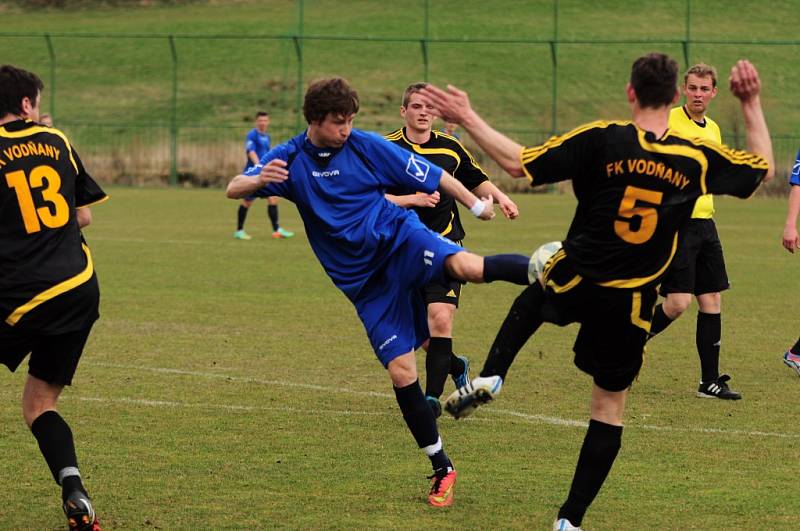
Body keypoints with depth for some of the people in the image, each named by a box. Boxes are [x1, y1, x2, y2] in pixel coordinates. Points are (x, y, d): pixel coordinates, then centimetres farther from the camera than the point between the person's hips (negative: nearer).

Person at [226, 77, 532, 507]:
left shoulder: (365, 146, -4)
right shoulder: (289, 159, 1)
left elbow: (431, 176, 2)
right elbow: (234, 190, -7)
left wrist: (477, 204, 2)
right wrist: (260, 180, -30)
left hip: (398, 241, -2)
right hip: (362, 280, 2)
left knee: (466, 266, -37)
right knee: (400, 371, -5)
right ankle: (442, 470, 5)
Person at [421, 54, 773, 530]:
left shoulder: (601, 140, -14)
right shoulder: (700, 159, -6)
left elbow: (519, 163, -12)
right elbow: (764, 167, 12)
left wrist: (468, 119, -3)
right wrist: (752, 104, 19)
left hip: (573, 283, 0)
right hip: (631, 304, 0)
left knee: (531, 301, 36)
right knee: (610, 406, 13)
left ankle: (491, 376, 17)